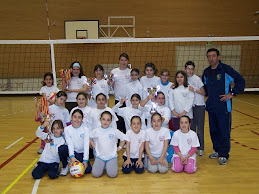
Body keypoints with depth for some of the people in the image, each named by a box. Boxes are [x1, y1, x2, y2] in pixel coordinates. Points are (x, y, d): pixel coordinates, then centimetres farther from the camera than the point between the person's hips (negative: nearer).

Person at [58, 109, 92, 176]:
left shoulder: (86, 130, -6)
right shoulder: (67, 129, -4)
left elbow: (86, 145, -14)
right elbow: (70, 144, -15)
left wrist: (85, 160, -24)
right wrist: (72, 157, -31)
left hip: (81, 153, 1)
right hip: (71, 152, 0)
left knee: (87, 170, -21)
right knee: (61, 148, -31)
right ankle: (65, 167, -3)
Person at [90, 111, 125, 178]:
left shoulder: (114, 131, -6)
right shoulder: (96, 131, -2)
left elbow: (123, 138, 4)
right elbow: (89, 138, 15)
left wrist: (119, 147, 0)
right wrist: (94, 146, 5)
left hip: (112, 157, -1)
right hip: (100, 157, 1)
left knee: (112, 174, -18)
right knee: (96, 174, -15)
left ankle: (108, 166, 14)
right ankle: (103, 166, 16)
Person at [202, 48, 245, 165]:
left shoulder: (226, 69, -9)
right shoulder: (206, 72, 10)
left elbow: (240, 81, -10)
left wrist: (232, 93, -12)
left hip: (223, 107, -6)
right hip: (211, 106, 6)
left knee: (224, 131, -2)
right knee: (213, 130, 13)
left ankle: (224, 155, 9)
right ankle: (217, 150, 29)